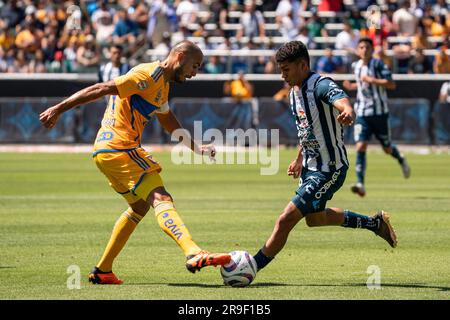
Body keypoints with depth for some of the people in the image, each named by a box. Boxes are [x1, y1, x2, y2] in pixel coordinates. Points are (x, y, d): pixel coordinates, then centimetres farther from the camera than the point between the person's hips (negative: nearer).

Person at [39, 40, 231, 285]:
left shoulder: (162, 84, 19)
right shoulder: (149, 75, -13)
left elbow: (169, 122, 33)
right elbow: (101, 89, -18)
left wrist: (197, 148, 29)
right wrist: (58, 109, -20)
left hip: (107, 151, 11)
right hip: (119, 148, -11)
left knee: (140, 206, 21)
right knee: (161, 199, -19)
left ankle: (102, 271, 23)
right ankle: (193, 254, -35)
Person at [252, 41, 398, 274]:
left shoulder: (321, 85, -22)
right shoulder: (294, 92, 6)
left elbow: (342, 101, -45)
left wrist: (347, 113, -68)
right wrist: (300, 159, 28)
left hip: (330, 169, -10)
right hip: (311, 166, 10)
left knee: (286, 219, -13)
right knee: (313, 218, 27)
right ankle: (374, 223, 40)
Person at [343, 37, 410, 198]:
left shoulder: (378, 64, -11)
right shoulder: (357, 66, 9)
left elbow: (391, 84, -20)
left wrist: (371, 80, -24)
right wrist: (352, 86, 9)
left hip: (379, 112, -4)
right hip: (362, 113, 4)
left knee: (387, 149, 9)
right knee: (360, 147, -14)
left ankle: (401, 160, 44)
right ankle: (360, 184, -20)